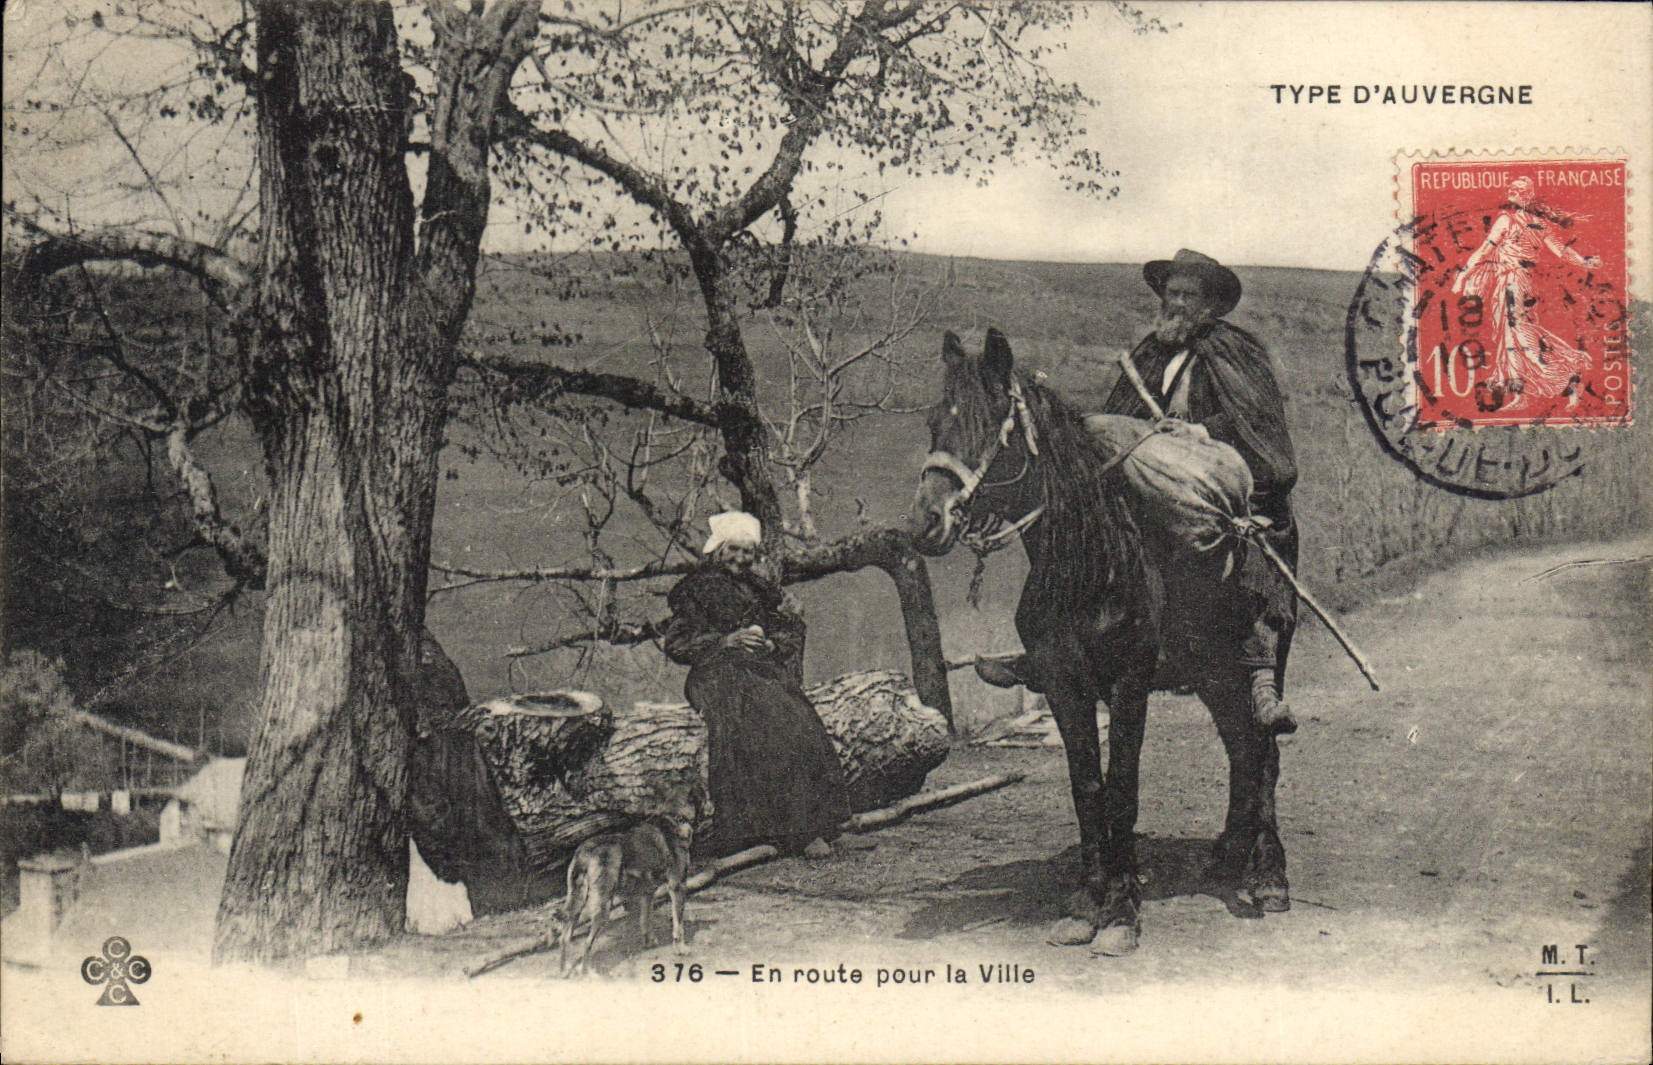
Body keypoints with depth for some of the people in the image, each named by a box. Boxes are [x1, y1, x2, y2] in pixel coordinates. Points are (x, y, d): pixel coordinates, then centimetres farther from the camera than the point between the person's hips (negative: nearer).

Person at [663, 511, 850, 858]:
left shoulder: (763, 589, 25)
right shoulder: (695, 590, 14)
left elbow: (794, 631, 19)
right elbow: (676, 646, 5)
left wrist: (769, 642, -4)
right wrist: (726, 641, -8)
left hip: (763, 669, 3)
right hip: (716, 673, -3)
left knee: (799, 723, -28)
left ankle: (810, 829, -32)